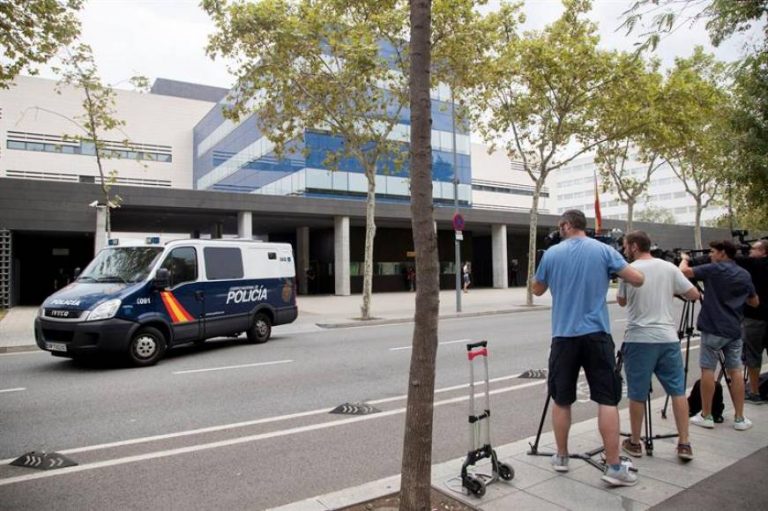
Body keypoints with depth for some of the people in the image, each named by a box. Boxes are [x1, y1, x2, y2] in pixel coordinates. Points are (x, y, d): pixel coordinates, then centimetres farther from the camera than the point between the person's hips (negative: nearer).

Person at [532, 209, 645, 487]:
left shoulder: (552, 254, 2)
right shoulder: (603, 250, 0)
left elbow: (537, 290, 14)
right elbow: (638, 279, -1)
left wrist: (536, 276, 31)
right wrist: (614, 270, 18)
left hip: (564, 336, 1)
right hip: (597, 335, 0)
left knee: (561, 399, 12)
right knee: (607, 400, 4)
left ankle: (561, 457, 24)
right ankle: (614, 466, 5)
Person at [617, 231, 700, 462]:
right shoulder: (669, 268, 2)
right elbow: (694, 294, 6)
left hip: (638, 340, -2)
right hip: (668, 338, 3)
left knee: (637, 394, 6)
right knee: (678, 391, 12)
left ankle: (635, 443, 18)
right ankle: (684, 444, 14)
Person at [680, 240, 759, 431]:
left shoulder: (714, 269, -10)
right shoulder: (744, 275, 10)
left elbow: (683, 271, -14)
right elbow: (755, 302, 19)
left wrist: (684, 259, 5)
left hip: (713, 329, -5)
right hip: (734, 330, 6)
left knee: (708, 370, 1)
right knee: (735, 370, 9)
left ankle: (706, 416, 7)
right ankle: (739, 418, 12)